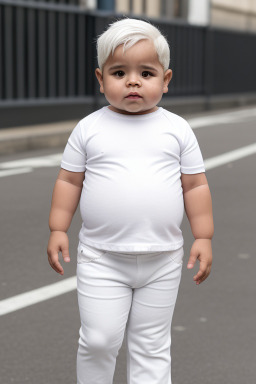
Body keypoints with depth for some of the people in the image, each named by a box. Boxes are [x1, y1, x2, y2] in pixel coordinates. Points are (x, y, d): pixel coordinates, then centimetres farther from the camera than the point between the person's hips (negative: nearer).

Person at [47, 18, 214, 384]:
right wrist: (58, 229, 0)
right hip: (101, 259, -1)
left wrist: (203, 237, 2)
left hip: (161, 260, 1)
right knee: (99, 339, 0)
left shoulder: (177, 130, 1)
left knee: (152, 346, 10)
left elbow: (195, 185, 5)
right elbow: (69, 180, 5)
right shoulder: (89, 129, -1)